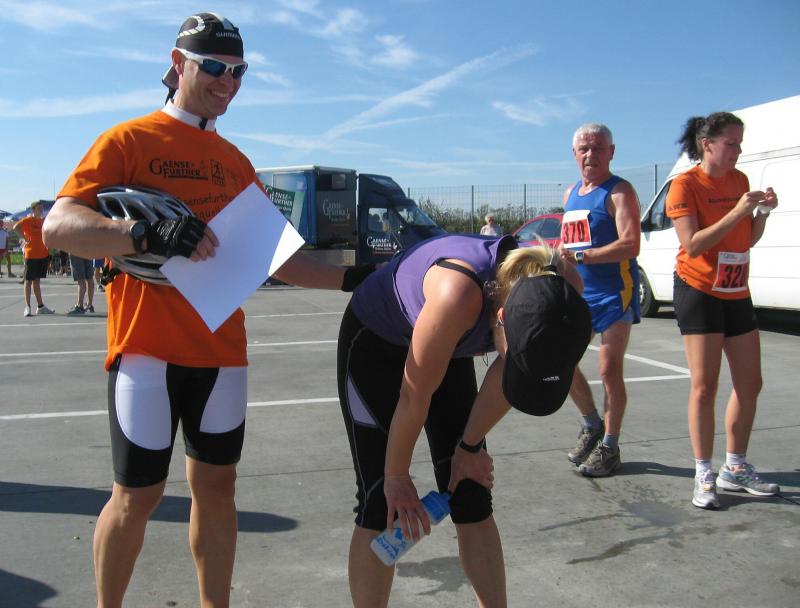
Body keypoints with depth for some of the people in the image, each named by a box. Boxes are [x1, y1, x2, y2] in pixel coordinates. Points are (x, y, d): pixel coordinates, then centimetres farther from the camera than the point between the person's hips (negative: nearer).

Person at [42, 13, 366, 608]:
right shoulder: (129, 139, 0)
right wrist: (146, 232, -29)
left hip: (222, 351, 5)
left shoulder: (236, 161, 17)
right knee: (138, 494, 3)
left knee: (216, 486, 12)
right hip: (148, 346, -5)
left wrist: (349, 279, 6)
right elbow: (58, 225, -12)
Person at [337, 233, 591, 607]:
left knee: (472, 499, 3)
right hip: (373, 342, -4)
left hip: (448, 346, 5)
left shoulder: (561, 291, -26)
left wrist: (470, 447, -1)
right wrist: (396, 477, -13)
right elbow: (414, 397, -28)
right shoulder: (459, 294, -42)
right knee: (381, 504, -7)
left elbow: (505, 377, -10)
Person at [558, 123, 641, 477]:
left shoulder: (619, 192, -8)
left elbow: (630, 245, -20)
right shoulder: (571, 194, 15)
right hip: (577, 292, 7)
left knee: (609, 370, -3)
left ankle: (609, 446, 11)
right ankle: (592, 425, 28)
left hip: (614, 293, -7)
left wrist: (580, 256, -25)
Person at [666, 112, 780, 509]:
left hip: (737, 294, 7)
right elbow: (693, 244, -19)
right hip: (699, 293, -7)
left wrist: (763, 212, -3)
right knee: (705, 387, -7)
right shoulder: (685, 185, -10)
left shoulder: (739, 180, 10)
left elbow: (748, 241, 15)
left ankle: (735, 468, 23)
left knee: (750, 384, 9)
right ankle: (703, 476, 4)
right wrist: (737, 212, -23)